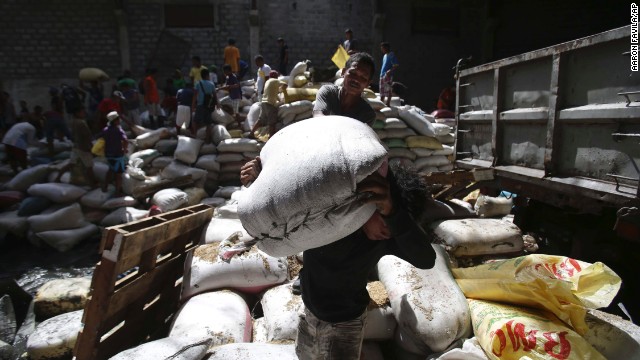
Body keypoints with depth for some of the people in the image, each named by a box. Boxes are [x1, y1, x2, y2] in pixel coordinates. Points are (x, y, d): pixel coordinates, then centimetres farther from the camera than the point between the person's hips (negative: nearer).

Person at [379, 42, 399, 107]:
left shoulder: (392, 55, -10)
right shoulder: (385, 55, 16)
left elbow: (396, 66, -14)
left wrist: (390, 71, -27)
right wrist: (381, 73, 17)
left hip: (388, 75, -9)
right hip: (382, 75, 9)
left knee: (388, 90, -5)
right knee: (382, 90, 12)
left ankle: (388, 104, -2)